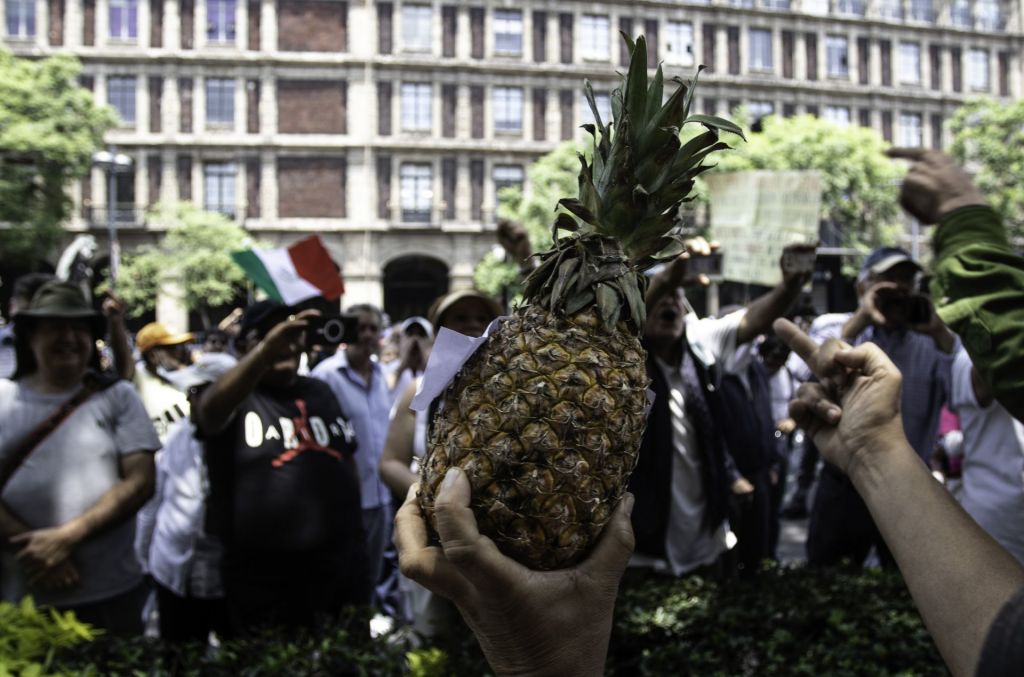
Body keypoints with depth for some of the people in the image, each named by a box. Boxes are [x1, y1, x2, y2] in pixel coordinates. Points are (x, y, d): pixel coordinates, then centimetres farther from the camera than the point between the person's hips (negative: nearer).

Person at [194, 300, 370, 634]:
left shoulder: (320, 392, 10)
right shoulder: (233, 396, -6)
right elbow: (209, 412, -30)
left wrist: (357, 537, 16)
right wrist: (266, 350, -45)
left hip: (339, 569, 5)